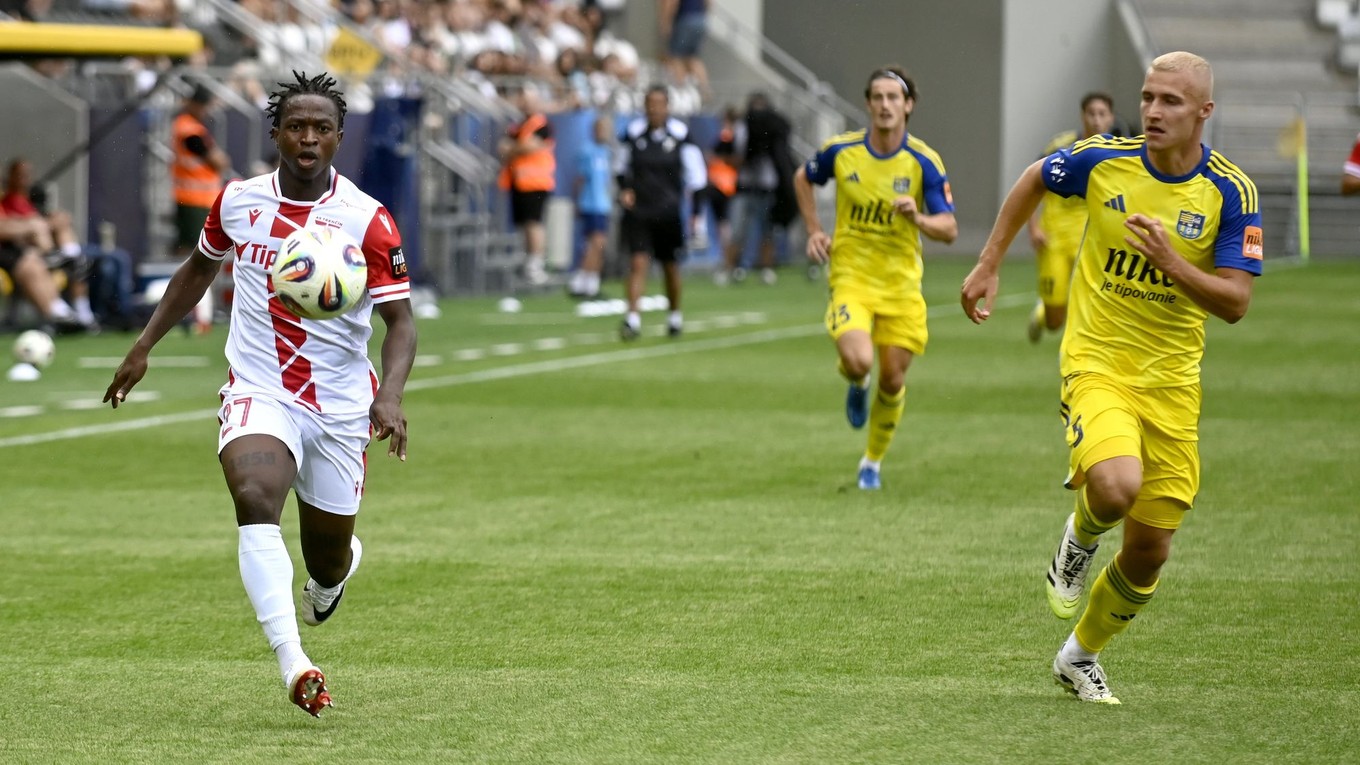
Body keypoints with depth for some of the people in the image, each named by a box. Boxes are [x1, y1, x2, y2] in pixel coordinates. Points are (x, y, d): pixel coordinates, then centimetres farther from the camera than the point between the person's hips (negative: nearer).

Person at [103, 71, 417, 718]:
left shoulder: (368, 221, -11)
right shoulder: (237, 202, -1)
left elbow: (400, 321, -12)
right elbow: (198, 269, 18)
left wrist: (389, 397, -29)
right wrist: (143, 347, 17)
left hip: (341, 405, 0)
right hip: (258, 392, 0)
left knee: (327, 560, 10)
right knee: (255, 497, -31)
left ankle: (340, 567, 53)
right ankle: (293, 664, -39)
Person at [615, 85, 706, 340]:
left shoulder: (679, 135, -6)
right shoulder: (634, 133, 1)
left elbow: (695, 175, 0)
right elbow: (623, 166, 18)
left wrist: (695, 211, -1)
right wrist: (624, 189, 1)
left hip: (668, 212, -1)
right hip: (638, 211, 1)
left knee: (671, 266, 12)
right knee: (638, 262, -12)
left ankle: (675, 315, 31)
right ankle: (632, 318, -17)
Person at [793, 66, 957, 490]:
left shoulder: (924, 162, -8)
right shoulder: (841, 151, -5)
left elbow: (949, 229, -9)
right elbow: (803, 178, 17)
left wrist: (918, 218, -30)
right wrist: (814, 230, 8)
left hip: (901, 283, 1)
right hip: (851, 276, -1)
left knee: (893, 377, 3)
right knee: (858, 360, -24)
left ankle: (873, 461, 27)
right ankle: (856, 384, 16)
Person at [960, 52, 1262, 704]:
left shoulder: (1231, 192, -9)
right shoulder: (1103, 160, -7)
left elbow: (1235, 302, -12)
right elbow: (1034, 180, 14)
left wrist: (1173, 263, -28)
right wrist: (989, 265, 14)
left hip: (1172, 380, 2)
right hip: (1097, 363, -2)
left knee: (1149, 550, 6)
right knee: (1116, 486, -31)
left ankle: (1081, 656, 32)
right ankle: (1081, 537, 6)